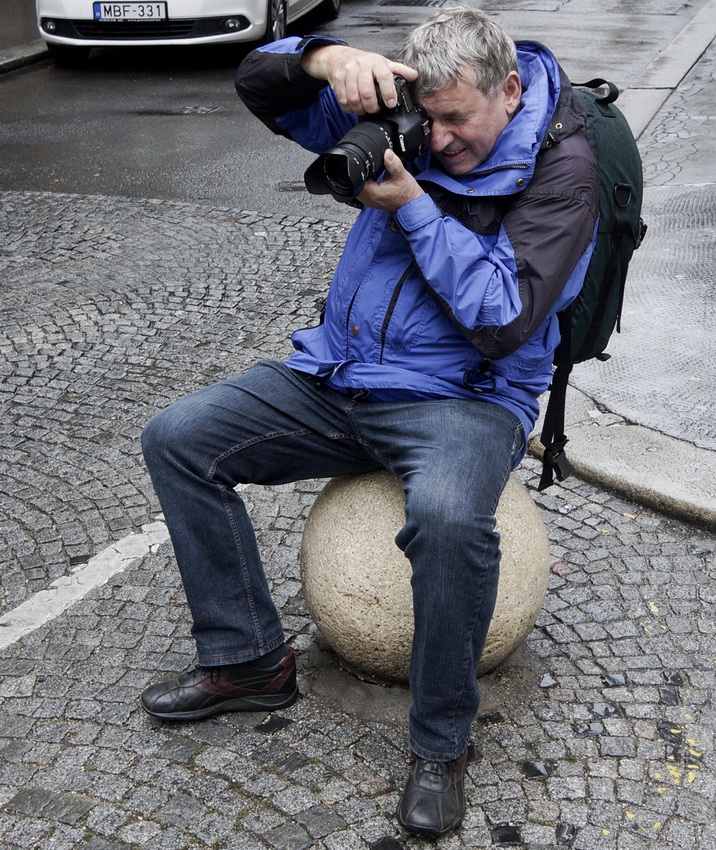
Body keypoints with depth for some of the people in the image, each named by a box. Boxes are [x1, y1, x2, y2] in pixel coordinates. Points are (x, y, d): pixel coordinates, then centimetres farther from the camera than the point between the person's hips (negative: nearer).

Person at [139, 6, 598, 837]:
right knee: (176, 438, -4)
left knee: (448, 517, -40)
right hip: (336, 375, 6)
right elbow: (257, 82, 5)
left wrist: (412, 207, -21)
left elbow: (503, 322, -21)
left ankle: (440, 745, -15)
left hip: (462, 396, -6)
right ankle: (247, 659, 5)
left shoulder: (560, 167, -11)